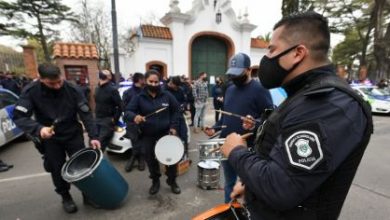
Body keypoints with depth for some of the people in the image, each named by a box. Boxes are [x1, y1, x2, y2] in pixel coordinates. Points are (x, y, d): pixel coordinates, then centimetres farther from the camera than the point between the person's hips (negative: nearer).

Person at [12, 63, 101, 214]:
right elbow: (19, 117, -16)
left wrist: (93, 136, -22)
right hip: (50, 138, 0)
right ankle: (65, 197, 32)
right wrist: (38, 129, -35)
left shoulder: (72, 90, -17)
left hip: (74, 135, 0)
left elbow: (86, 114, -15)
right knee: (57, 170, 9)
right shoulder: (31, 91, -16)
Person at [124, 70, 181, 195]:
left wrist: (173, 126, -3)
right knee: (151, 160, 15)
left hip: (165, 133, 0)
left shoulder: (167, 96, -2)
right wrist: (134, 116, -35)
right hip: (147, 136, 0)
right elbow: (127, 112, -11)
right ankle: (155, 182, 39)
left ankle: (172, 181, 32)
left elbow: (175, 111, 6)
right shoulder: (139, 98, -5)